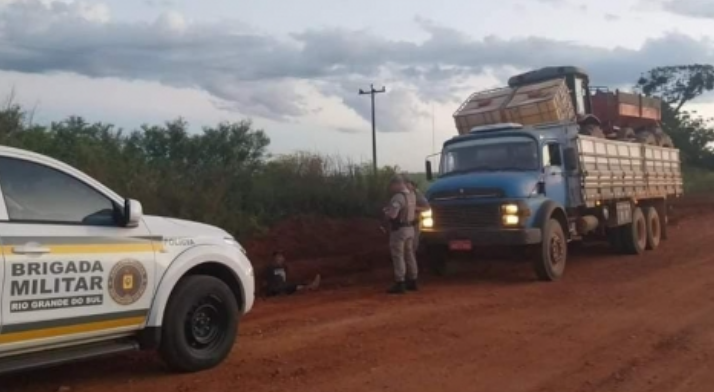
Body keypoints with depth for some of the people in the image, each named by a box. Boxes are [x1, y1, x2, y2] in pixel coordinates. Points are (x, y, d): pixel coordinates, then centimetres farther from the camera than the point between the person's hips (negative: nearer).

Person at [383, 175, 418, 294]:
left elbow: (392, 214, -27)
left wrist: (385, 211, -8)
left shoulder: (398, 197, -20)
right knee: (409, 255, 15)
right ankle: (412, 282, 22)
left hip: (399, 230, -9)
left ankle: (400, 284, -4)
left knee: (398, 257, -4)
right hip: (410, 228, 9)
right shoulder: (412, 195, 10)